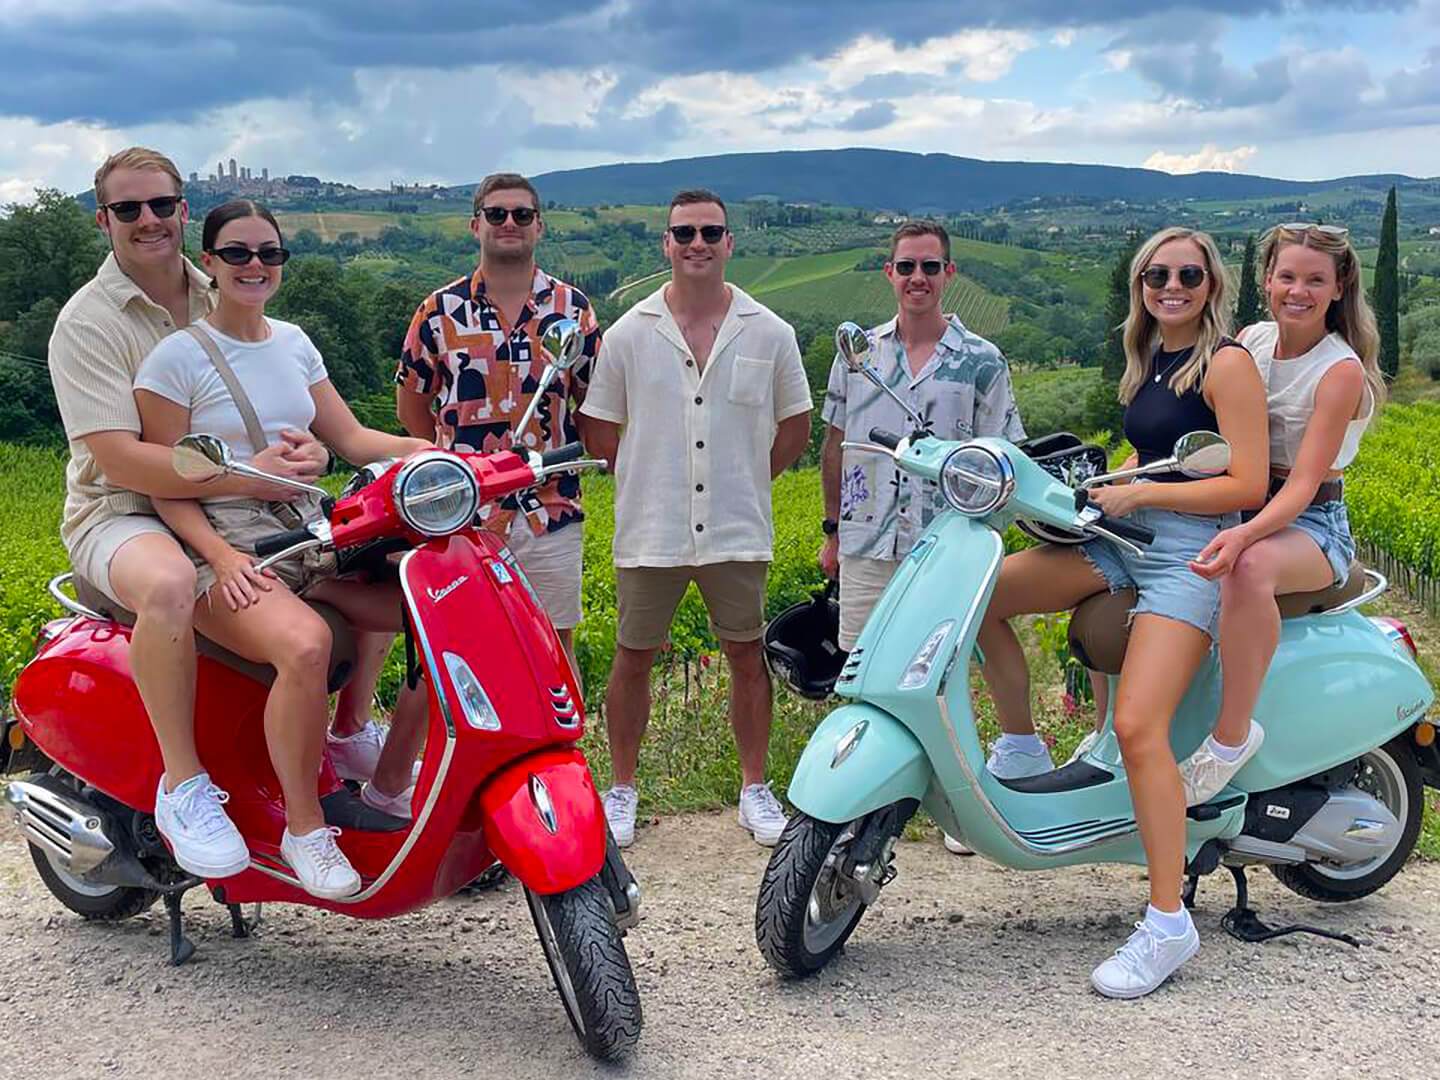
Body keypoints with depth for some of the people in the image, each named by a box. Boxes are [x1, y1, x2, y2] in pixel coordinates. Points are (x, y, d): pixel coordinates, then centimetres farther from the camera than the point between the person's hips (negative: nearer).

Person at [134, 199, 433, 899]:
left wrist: (431, 450, -4)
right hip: (222, 547, -6)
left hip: (308, 534, 6)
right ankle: (304, 827, -18)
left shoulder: (294, 344, 15)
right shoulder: (177, 356, -4)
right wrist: (222, 556, -21)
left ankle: (389, 787, 1)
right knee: (304, 645, -38)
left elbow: (350, 439, 13)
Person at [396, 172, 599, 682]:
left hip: (552, 511, 1)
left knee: (556, 643, 9)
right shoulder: (439, 312, 4)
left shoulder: (573, 308, 7)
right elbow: (411, 405, 12)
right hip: (465, 515, -1)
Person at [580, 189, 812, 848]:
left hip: (738, 531, 1)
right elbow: (599, 430, 6)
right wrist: (653, 478, 4)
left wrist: (746, 479, 6)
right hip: (650, 532, 0)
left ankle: (755, 789, 23)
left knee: (747, 657, 9)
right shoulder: (630, 333, 1)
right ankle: (622, 791, 22)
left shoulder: (768, 334, 2)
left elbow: (795, 427, 11)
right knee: (632, 659, 7)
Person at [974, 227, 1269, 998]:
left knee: (1138, 727, -22)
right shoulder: (1148, 362, 17)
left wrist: (1139, 493, -15)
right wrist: (1103, 481, 9)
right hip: (1126, 537, 8)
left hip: (1193, 549, -8)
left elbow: (1248, 485, -13)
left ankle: (1169, 925, -13)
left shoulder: (1226, 363, -7)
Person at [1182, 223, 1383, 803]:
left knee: (1249, 567, -42)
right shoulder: (1250, 340, 5)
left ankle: (1232, 733, -29)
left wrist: (1243, 534, -40)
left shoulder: (1342, 371, -12)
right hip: (1235, 505, 7)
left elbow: (1302, 485, -21)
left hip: (1311, 523, -6)